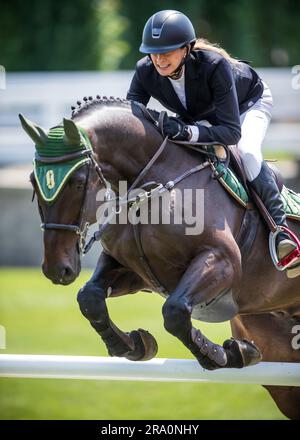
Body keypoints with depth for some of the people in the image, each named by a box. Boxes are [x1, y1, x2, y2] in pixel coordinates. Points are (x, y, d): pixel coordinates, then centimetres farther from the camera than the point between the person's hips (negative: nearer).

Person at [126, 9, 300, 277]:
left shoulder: (214, 65, -43)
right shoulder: (145, 72, -29)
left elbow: (232, 131, -46)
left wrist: (187, 132, -62)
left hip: (249, 102, -6)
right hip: (201, 115, 6)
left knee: (247, 152, -33)